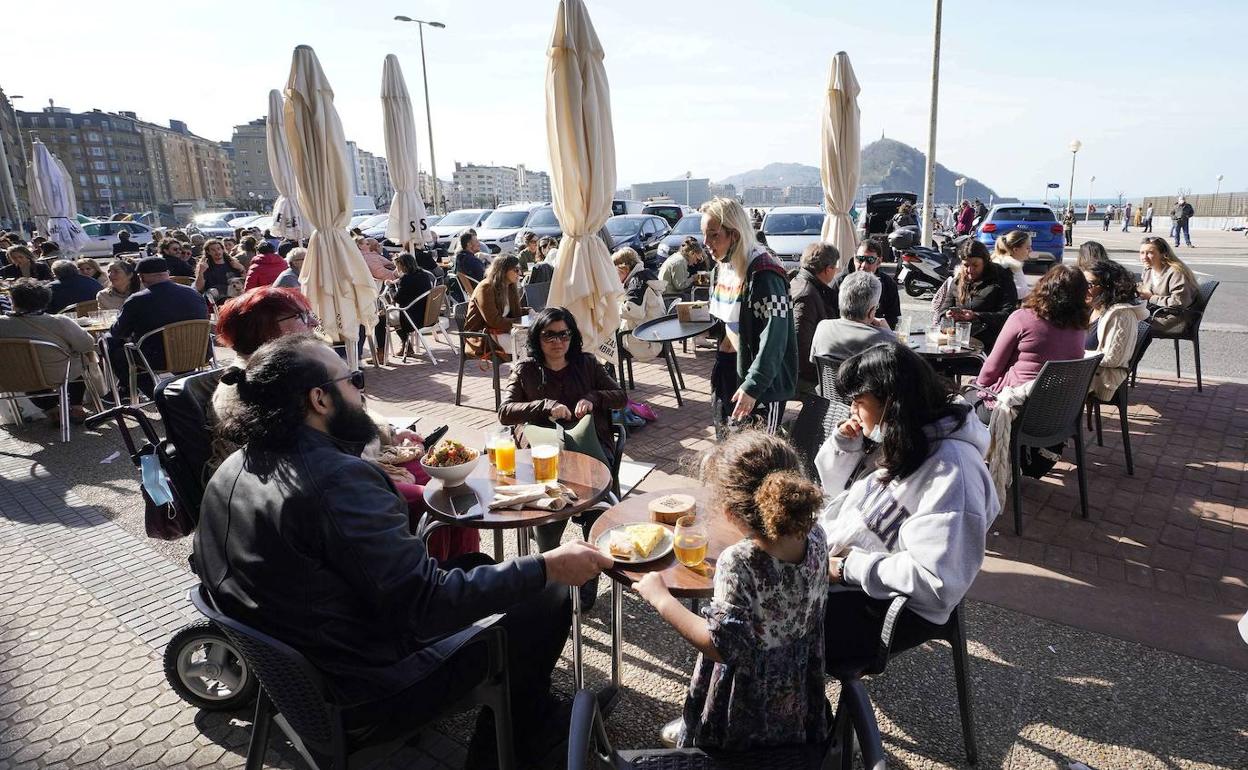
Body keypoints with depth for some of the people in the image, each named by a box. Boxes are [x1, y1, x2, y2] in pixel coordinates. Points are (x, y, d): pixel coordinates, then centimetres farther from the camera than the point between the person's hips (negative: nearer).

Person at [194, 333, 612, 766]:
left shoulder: (235, 467, -2)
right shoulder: (338, 478, -30)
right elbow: (430, 603, -31)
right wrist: (547, 567, -25)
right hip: (366, 693, -9)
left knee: (473, 566, 21)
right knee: (548, 600, -2)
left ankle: (531, 712, 34)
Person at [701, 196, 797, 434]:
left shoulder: (763, 274, -20)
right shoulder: (721, 269, 7)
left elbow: (774, 337, -25)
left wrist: (752, 386, -28)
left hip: (762, 381, -8)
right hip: (728, 370, 8)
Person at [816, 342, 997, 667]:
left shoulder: (951, 468, -24)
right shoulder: (897, 439, 2)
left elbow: (936, 581, -28)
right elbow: (838, 493, 16)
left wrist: (847, 568, -21)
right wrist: (844, 444, -4)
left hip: (893, 605, -8)